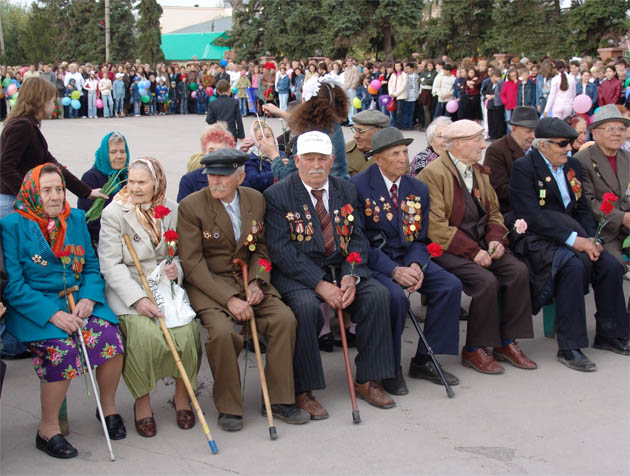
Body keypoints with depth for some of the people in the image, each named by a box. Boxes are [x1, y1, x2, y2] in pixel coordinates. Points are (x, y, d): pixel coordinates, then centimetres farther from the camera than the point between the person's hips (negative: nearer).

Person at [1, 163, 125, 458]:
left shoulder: (76, 219, 10)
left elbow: (92, 266, 11)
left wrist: (88, 299, -10)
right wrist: (53, 314, -20)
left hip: (77, 300, 4)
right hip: (35, 309, -4)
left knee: (111, 336, -22)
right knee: (63, 348, -30)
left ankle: (108, 407, 4)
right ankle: (48, 430, -11)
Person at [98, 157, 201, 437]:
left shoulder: (171, 210, 9)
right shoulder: (113, 214, -2)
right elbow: (111, 264, -8)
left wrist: (176, 267, -8)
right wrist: (138, 299, -20)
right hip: (128, 290, -3)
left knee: (186, 330, -24)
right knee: (144, 334, -29)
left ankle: (182, 395, -1)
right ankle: (142, 401, -7)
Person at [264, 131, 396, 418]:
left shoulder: (346, 190, 10)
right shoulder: (277, 195, -6)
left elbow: (357, 238, 6)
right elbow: (282, 250, -14)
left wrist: (351, 277, -14)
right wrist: (320, 285, -22)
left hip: (341, 268, 5)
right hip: (297, 273, -5)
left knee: (378, 295, -18)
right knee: (307, 306, -34)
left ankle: (367, 381, -5)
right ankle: (302, 391, -18)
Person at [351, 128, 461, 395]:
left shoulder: (418, 189, 8)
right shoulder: (358, 187, -11)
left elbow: (419, 238, 10)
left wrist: (415, 265, -12)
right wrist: (393, 271, -23)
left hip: (407, 259, 6)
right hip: (372, 262, -6)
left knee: (451, 285, -15)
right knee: (396, 295, -33)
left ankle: (423, 361, -1)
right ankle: (390, 369, -10)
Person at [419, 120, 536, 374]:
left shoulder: (479, 172, 15)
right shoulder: (432, 174, -11)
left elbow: (494, 213, 19)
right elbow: (436, 227, -17)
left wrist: (496, 239, -3)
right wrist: (472, 251, -21)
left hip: (481, 245, 7)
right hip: (449, 249, -7)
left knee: (518, 271, -15)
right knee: (486, 280, -28)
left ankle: (506, 343, -2)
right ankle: (474, 350, -9)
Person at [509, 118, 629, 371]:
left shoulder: (572, 165, 14)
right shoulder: (524, 167, -10)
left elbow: (582, 209, 16)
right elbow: (532, 217, -20)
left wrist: (591, 239, -4)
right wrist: (573, 239, -23)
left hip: (571, 234, 7)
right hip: (535, 239, -7)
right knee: (574, 266, -32)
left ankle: (609, 335, 5)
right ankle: (569, 347, -25)